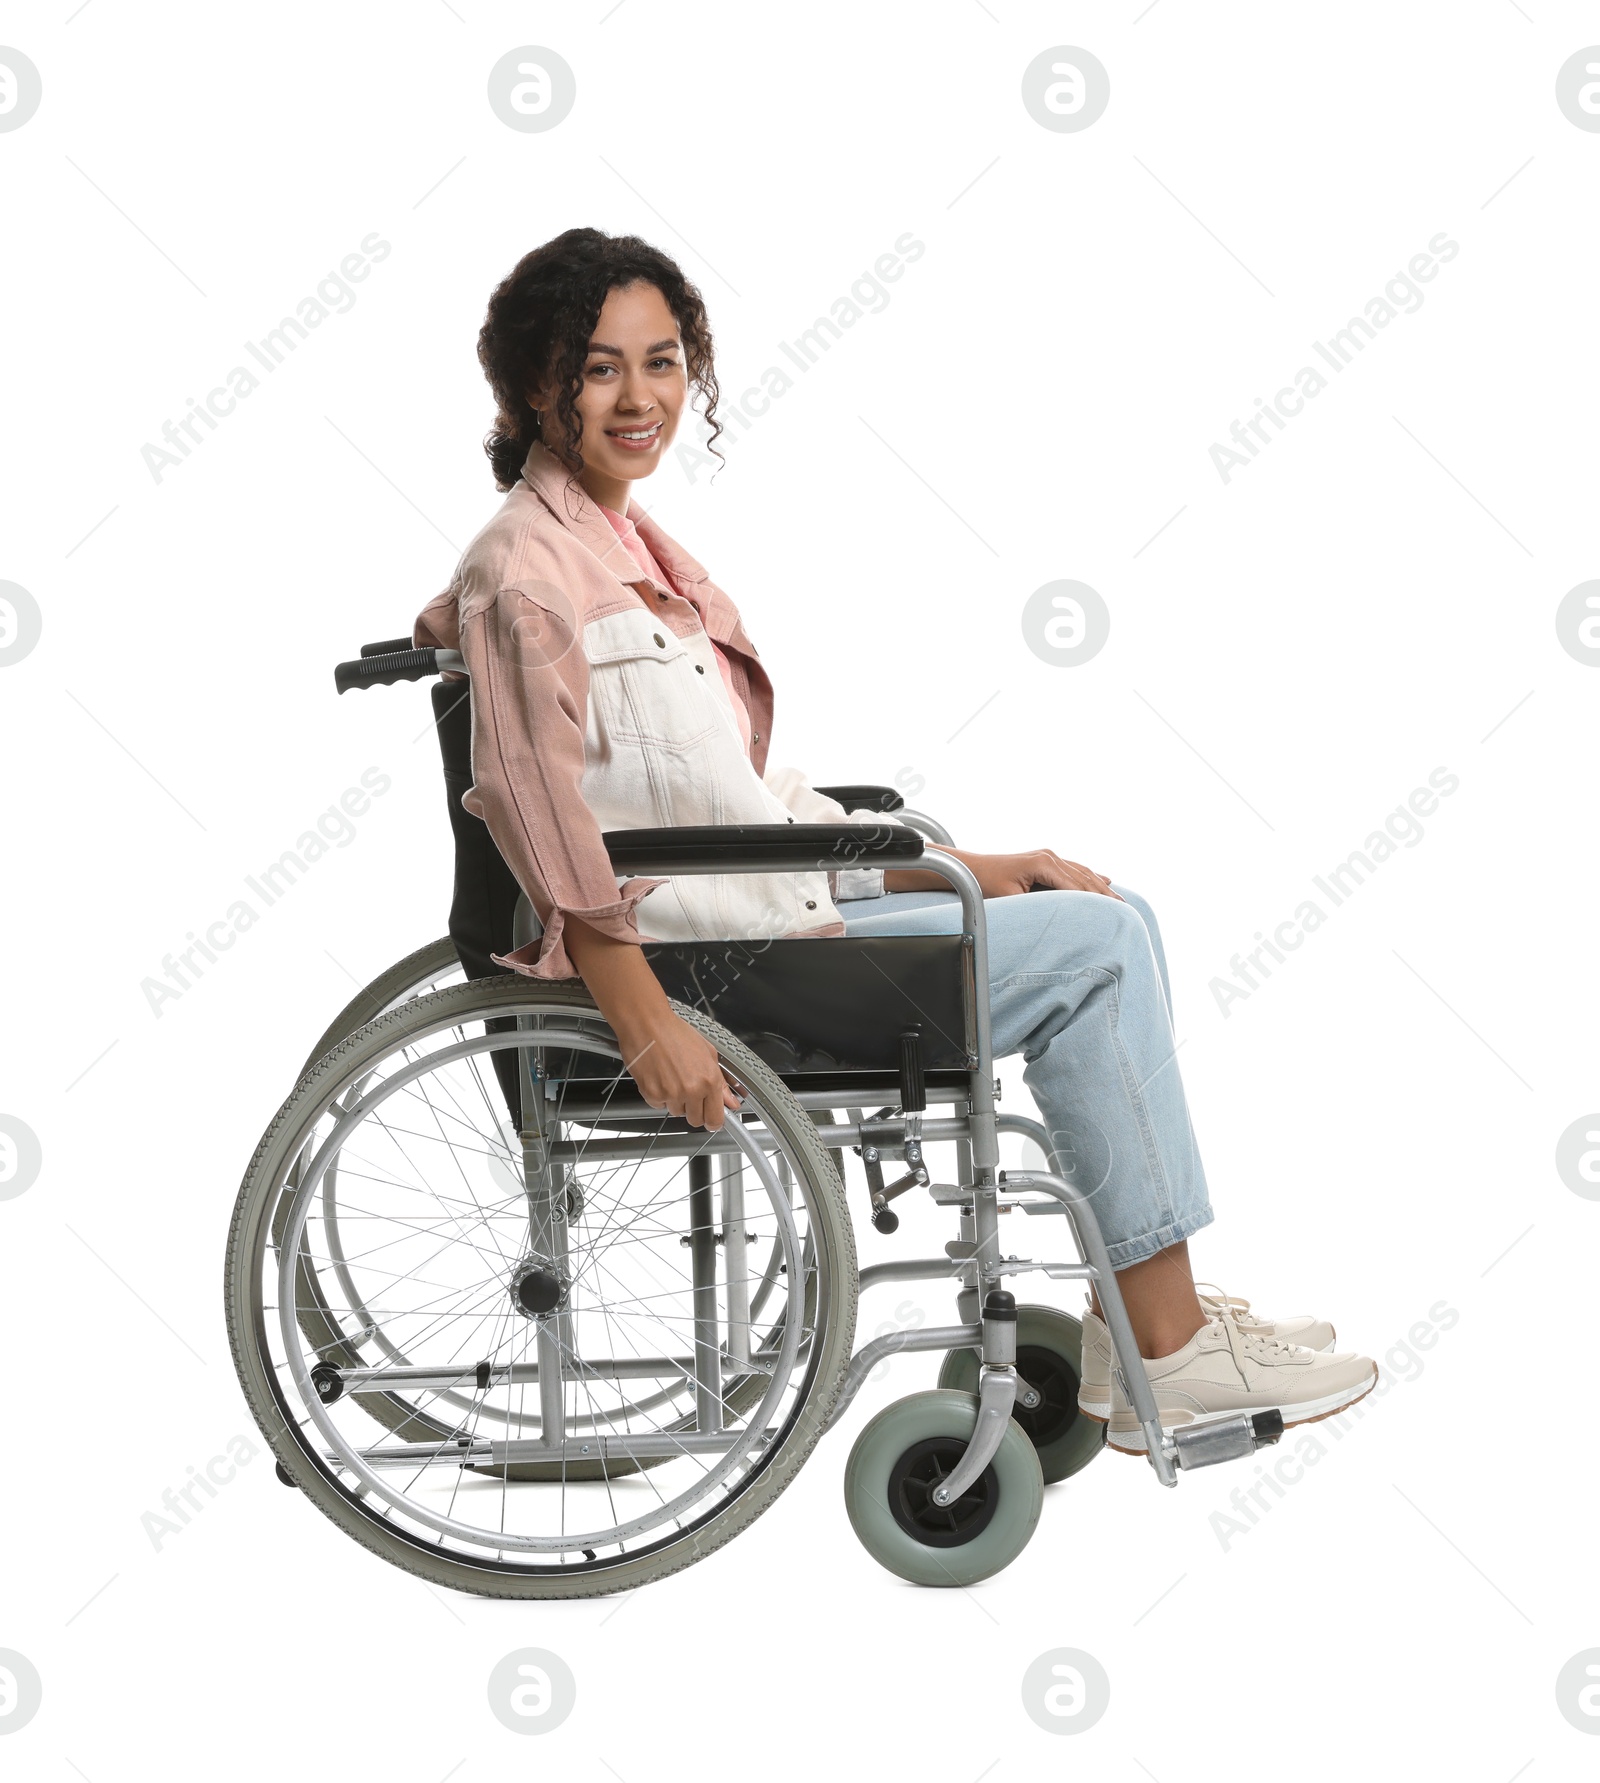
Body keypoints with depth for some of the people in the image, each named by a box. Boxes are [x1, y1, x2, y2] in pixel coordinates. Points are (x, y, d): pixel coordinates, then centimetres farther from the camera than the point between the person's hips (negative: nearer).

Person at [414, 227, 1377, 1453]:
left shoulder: (634, 547, 14)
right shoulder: (525, 570, -14)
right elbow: (545, 827, -20)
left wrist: (955, 869, 11)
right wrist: (652, 1030, -23)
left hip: (775, 900, 9)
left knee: (1110, 921, 5)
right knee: (1099, 946, -11)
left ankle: (1142, 1324, 4)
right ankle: (1169, 1353, -5)